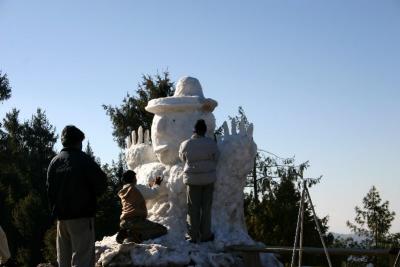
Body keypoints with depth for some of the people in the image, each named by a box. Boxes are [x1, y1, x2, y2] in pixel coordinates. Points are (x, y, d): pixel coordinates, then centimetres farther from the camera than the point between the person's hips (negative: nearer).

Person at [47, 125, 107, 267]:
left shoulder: (54, 162, 8)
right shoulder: (83, 160, -10)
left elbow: (50, 190, 11)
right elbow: (101, 183, -11)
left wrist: (54, 210, 17)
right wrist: (90, 196, 9)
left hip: (61, 216, 6)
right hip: (82, 215, -6)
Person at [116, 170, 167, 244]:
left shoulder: (123, 193, 20)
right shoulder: (138, 188, 0)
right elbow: (153, 193, 13)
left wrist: (150, 186, 43)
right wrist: (156, 184, 33)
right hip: (137, 220, -7)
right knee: (162, 230, -1)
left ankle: (125, 233, 2)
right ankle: (136, 235, -17)